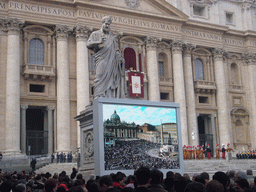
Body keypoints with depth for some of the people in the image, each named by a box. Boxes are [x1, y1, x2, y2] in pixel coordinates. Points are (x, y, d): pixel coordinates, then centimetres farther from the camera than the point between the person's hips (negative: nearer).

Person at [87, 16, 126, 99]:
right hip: (101, 60, -4)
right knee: (100, 77, -18)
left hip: (111, 61, 4)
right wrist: (99, 42, -17)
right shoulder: (95, 34, 14)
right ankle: (98, 96, -22)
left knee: (111, 79, -6)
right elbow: (88, 44, 1)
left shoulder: (112, 36, 26)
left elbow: (116, 49, 25)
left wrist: (120, 57, 7)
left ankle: (111, 98, -9)